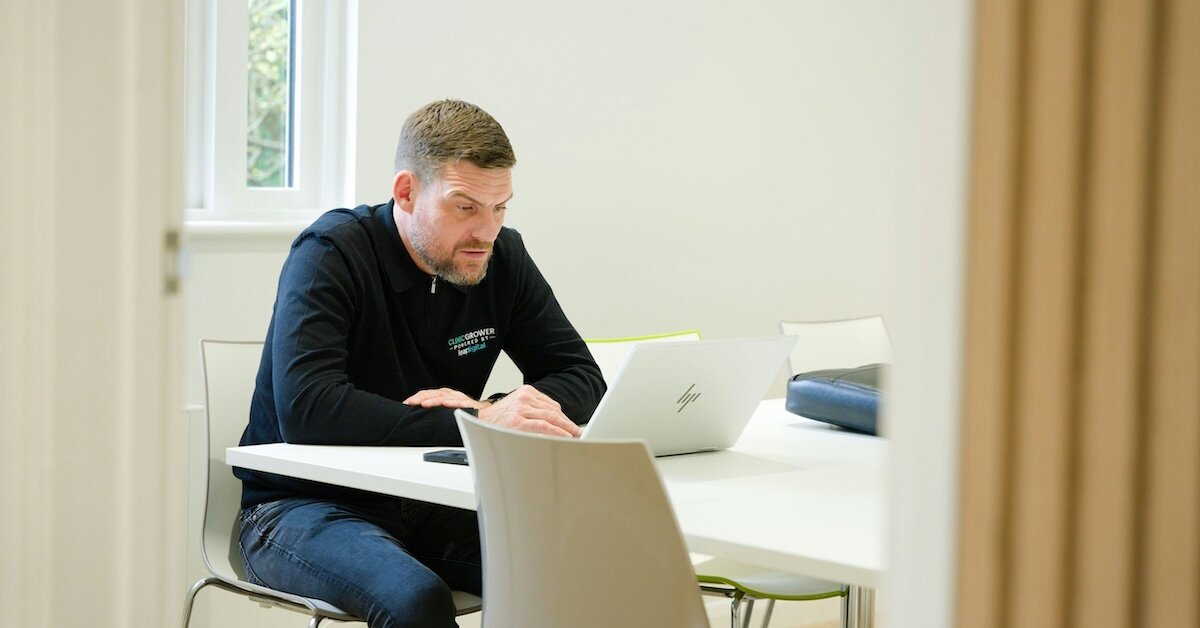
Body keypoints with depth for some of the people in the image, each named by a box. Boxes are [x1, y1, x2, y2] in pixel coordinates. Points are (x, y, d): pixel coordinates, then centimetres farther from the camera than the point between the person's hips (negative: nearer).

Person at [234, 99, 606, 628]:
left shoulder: (501, 257, 3)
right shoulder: (330, 255, -14)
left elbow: (583, 380, 3)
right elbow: (305, 409, -28)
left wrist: (485, 411, -18)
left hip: (433, 508, 5)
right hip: (306, 504, -5)